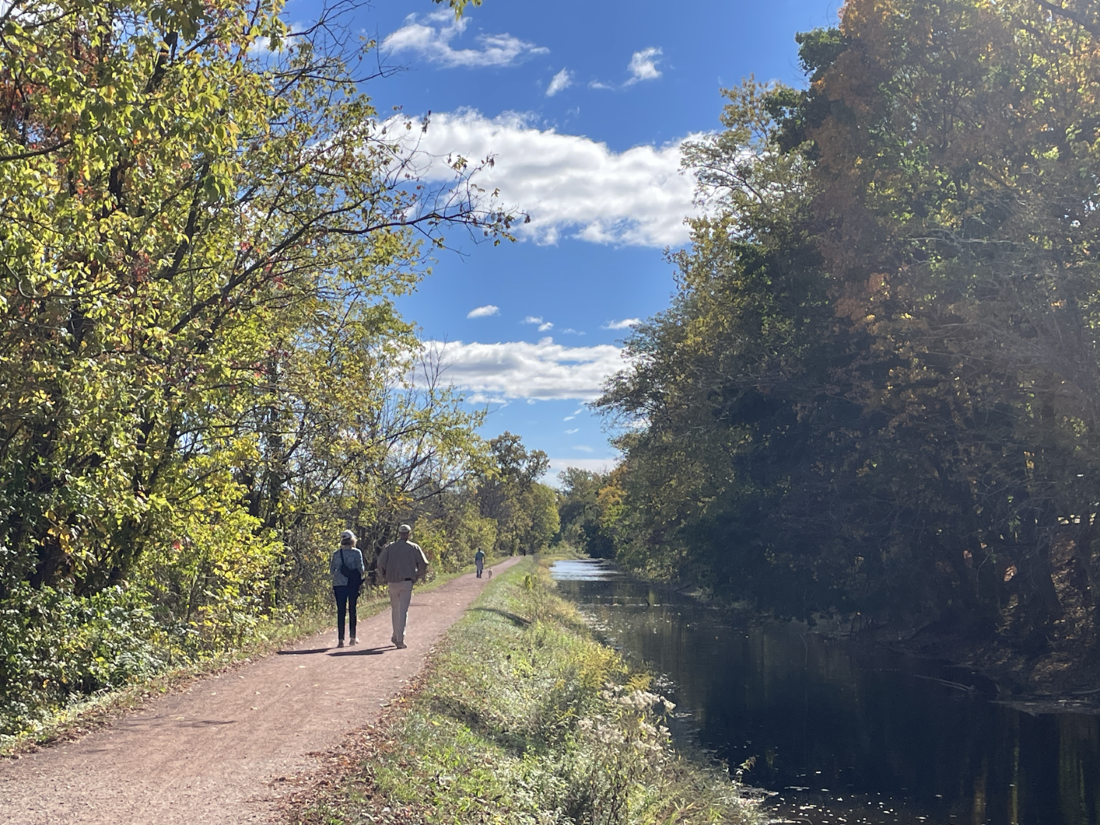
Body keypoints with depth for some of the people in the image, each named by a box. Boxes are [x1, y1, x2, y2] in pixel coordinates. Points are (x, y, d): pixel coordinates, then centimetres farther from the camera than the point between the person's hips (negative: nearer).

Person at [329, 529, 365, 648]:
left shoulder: (336, 553, 3)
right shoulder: (356, 552, -4)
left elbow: (332, 572, 6)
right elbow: (361, 569, -5)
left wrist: (330, 562, 24)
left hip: (339, 585, 1)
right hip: (353, 585, -1)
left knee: (341, 611, 2)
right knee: (352, 610, 12)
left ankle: (340, 639, -3)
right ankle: (352, 637, 17)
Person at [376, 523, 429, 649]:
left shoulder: (389, 547, 5)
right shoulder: (414, 547, 3)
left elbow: (381, 562, -2)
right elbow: (423, 563, -1)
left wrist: (384, 577, 10)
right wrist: (418, 576, 12)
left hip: (392, 582, 2)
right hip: (407, 582, -2)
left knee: (395, 609, 17)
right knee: (403, 610, -3)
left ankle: (396, 636, 25)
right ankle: (400, 639, -10)